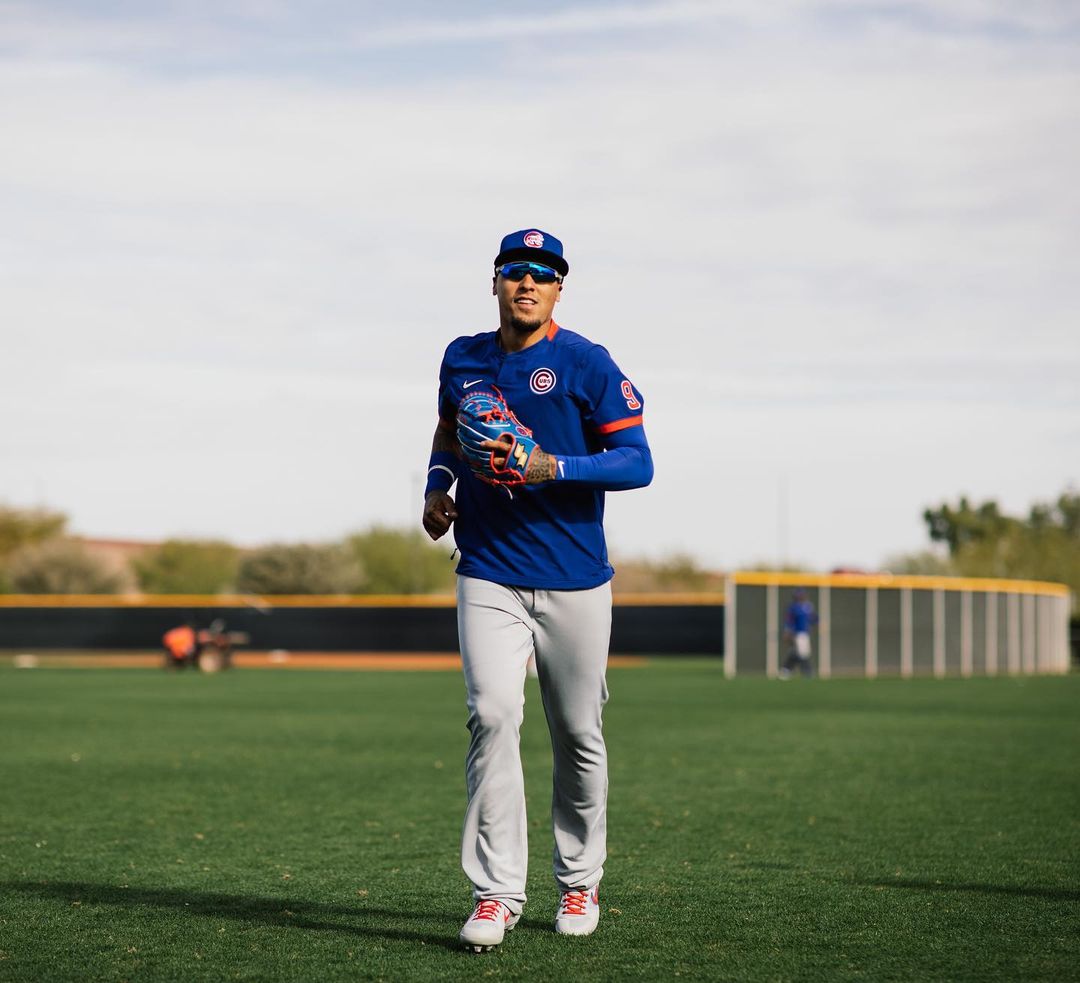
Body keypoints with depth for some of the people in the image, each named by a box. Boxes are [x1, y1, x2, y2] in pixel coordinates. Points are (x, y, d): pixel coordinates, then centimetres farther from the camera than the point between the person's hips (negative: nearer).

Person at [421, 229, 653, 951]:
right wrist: (437, 487, 8)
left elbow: (637, 463, -10)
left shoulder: (587, 363, -5)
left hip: (575, 580, -2)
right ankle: (497, 892, -16)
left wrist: (553, 468, -24)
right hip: (488, 576, 2)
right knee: (493, 714, -16)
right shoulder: (462, 360, 8)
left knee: (578, 736, 7)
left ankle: (580, 883, 26)